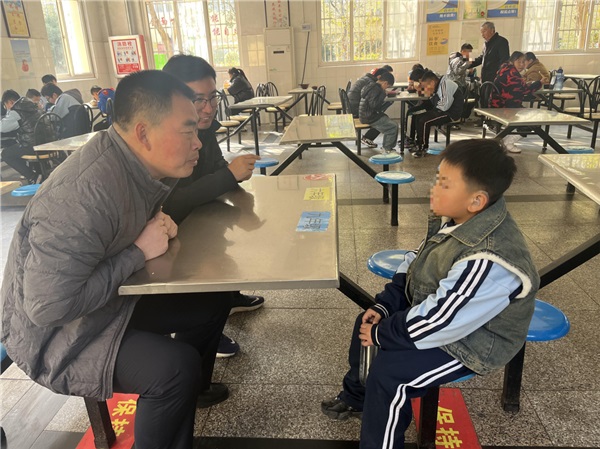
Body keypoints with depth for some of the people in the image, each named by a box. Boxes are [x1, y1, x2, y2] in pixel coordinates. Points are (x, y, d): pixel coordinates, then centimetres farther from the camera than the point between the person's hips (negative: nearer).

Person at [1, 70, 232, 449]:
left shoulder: (142, 164, -8)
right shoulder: (83, 194, -34)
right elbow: (48, 307, -34)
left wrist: (160, 225, -9)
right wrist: (139, 252, -26)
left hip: (114, 299, 9)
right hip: (54, 332, -8)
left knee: (216, 297, 7)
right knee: (175, 366, -30)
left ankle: (191, 389, 31)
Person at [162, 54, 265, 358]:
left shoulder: (203, 127, -7)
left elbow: (213, 171, 4)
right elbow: (169, 205, -40)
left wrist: (235, 170, -19)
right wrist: (229, 175, -36)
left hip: (190, 219, 8)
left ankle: (227, 296, 29)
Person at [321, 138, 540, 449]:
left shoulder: (488, 262, -38)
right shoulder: (454, 219, -9)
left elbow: (437, 324, -33)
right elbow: (414, 265, 3)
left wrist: (381, 334, -19)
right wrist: (383, 306, -5)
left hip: (470, 340, -9)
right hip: (439, 308, 9)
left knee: (388, 370, -20)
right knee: (366, 323, 12)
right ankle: (357, 397, 35)